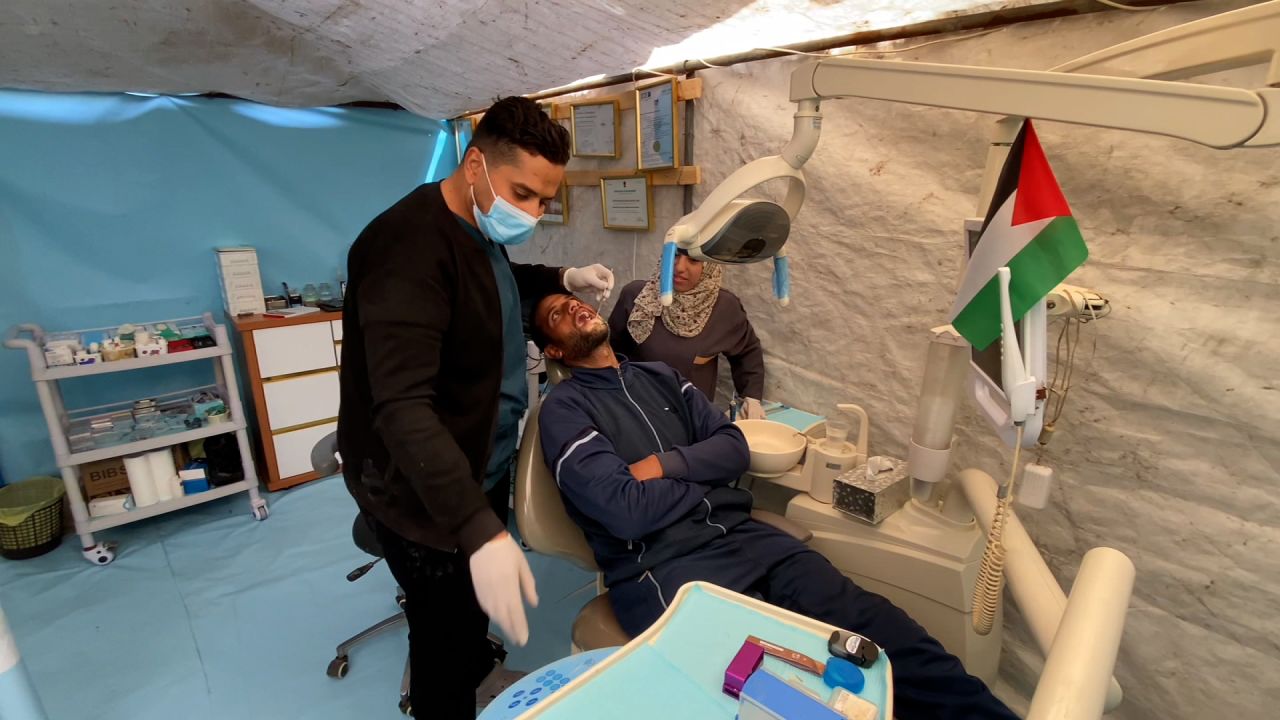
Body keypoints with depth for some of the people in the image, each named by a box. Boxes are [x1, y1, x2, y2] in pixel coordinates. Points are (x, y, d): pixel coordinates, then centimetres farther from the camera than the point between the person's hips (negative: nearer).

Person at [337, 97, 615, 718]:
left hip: (482, 468, 9)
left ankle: (477, 667, 56)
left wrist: (561, 280, 7)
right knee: (445, 633, 10)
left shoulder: (480, 227, 4)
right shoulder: (410, 245, -27)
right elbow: (402, 407, -36)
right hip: (422, 492, -9)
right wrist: (480, 529, -44)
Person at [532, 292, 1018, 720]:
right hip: (661, 568, -5)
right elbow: (626, 511, -15)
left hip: (741, 535, 6)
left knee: (868, 622, -15)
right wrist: (702, 477, -1)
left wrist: (665, 464, -8)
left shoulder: (661, 377, 17)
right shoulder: (563, 408, -2)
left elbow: (735, 449, 9)